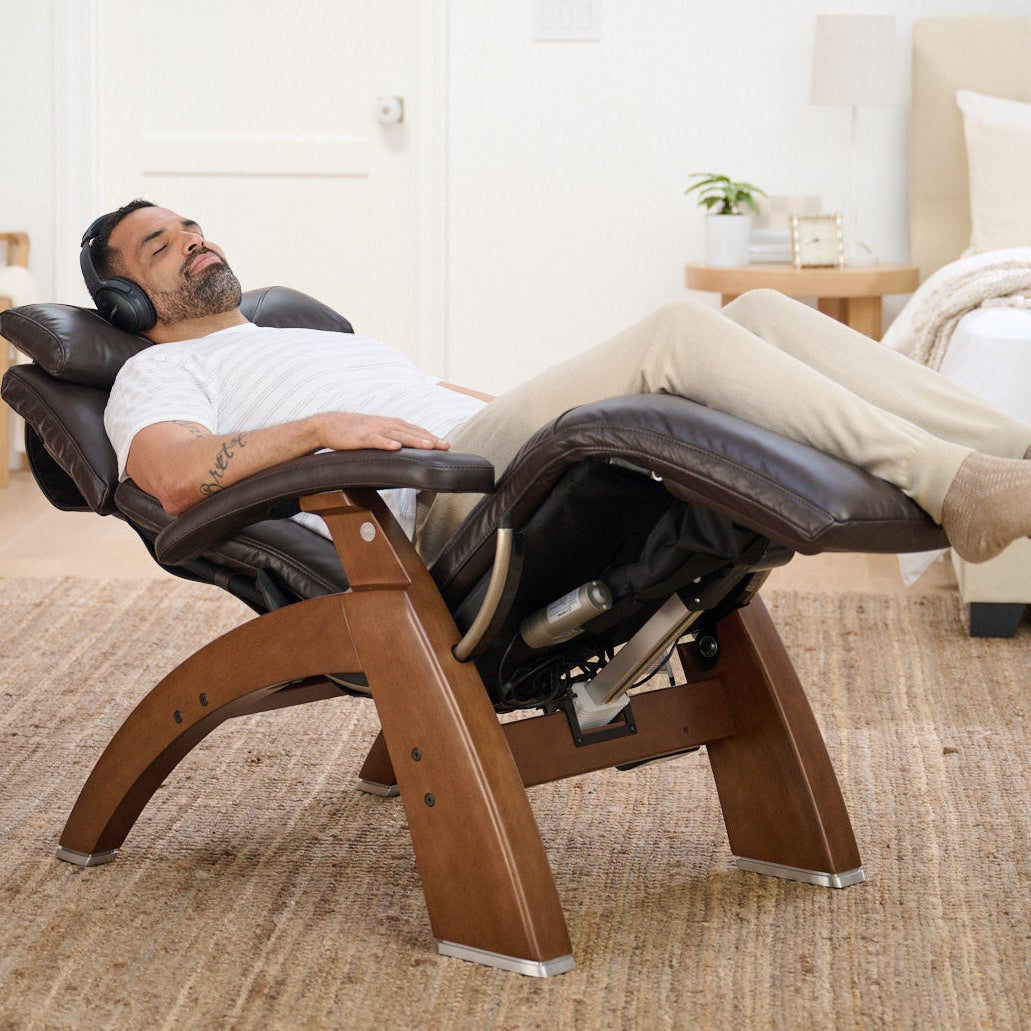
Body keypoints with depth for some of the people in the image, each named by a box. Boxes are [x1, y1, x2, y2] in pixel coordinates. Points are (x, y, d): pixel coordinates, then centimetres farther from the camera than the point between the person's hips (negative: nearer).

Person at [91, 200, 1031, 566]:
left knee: (760, 313, -11)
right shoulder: (160, 375, 15)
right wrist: (321, 428, -24)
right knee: (678, 329, -28)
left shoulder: (313, 338, 41)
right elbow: (177, 475, -9)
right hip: (428, 515, -8)